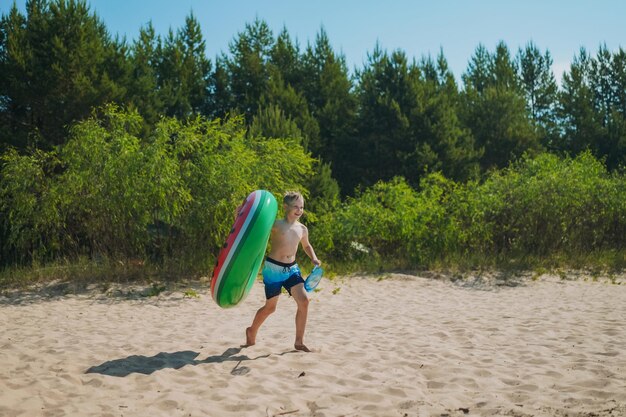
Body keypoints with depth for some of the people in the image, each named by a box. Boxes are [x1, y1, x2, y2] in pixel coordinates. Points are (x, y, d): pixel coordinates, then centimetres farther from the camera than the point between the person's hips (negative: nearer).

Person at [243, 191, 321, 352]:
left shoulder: (302, 229, 8)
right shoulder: (276, 225, -9)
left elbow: (306, 245, 26)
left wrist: (314, 259, 9)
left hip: (292, 269, 5)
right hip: (273, 268, -5)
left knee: (304, 300, -12)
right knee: (270, 307, 6)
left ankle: (299, 342, 0)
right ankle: (252, 331, 36)